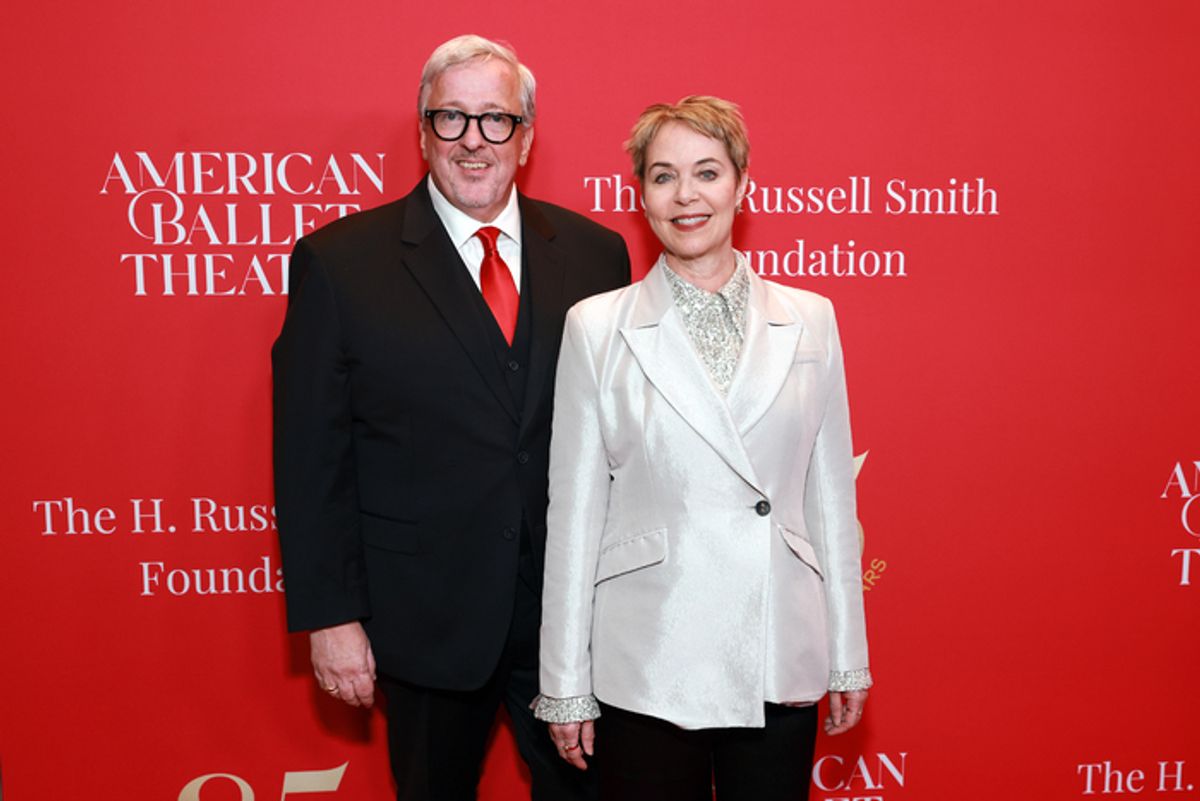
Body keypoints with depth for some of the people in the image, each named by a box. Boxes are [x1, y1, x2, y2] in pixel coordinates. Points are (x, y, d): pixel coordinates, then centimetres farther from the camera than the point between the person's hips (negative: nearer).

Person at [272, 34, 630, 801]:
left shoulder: (595, 252, 0)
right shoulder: (339, 262, -7)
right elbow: (311, 458, -6)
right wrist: (330, 617, -8)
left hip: (576, 610, 2)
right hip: (425, 616, -1)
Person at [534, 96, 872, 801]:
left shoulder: (809, 320, 3)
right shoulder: (596, 327, -2)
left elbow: (832, 496, 7)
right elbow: (574, 512, -1)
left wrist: (849, 656, 8)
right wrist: (566, 683, 0)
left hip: (781, 666, 2)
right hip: (647, 665, -1)